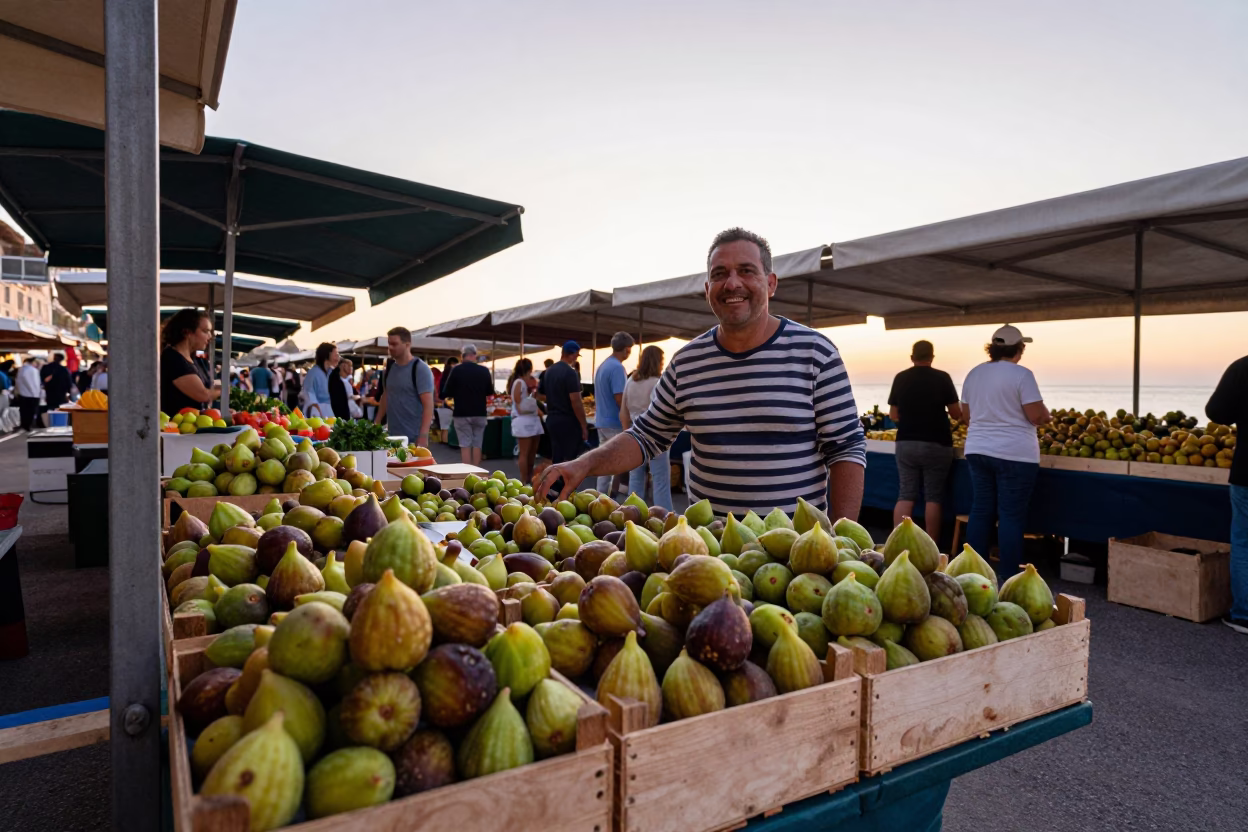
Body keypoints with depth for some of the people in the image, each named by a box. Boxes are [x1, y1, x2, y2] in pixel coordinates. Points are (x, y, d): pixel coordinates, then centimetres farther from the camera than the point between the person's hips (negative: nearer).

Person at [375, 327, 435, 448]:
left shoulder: (420, 369, -10)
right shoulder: (389, 368, 10)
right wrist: (376, 424, 15)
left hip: (414, 438, -6)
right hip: (392, 435, 6)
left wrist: (423, 436, -23)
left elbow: (428, 404, -16)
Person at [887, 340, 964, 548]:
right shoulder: (942, 378, -5)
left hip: (906, 443, 2)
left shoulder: (900, 378, 2)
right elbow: (956, 414, 0)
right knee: (933, 497, 5)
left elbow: (893, 415, 9)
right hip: (936, 445, -2)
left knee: (905, 495, 6)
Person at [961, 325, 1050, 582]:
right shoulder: (1021, 374, -10)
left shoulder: (974, 374, 9)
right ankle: (1007, 576, 5)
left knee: (981, 511, 10)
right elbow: (1037, 416, -12)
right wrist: (1046, 414, 10)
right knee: (1011, 515, 0)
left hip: (977, 450, 6)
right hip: (1014, 454, -6)